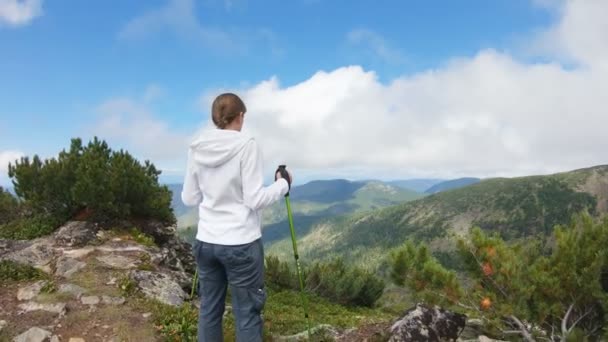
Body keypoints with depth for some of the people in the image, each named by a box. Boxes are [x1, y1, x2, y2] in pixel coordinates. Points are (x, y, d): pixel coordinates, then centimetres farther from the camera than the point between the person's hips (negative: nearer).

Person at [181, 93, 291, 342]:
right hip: (241, 243, -5)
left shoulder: (197, 149, 4)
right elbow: (254, 199, -13)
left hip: (205, 242, 5)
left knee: (209, 310, 14)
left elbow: (189, 198, 9)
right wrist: (283, 184, 2)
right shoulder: (247, 145, -11)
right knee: (247, 314, 5)